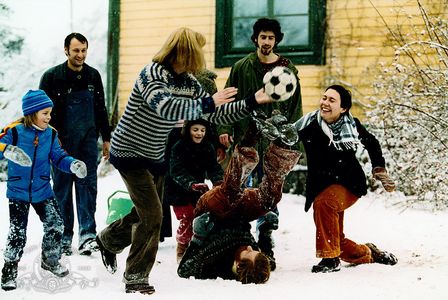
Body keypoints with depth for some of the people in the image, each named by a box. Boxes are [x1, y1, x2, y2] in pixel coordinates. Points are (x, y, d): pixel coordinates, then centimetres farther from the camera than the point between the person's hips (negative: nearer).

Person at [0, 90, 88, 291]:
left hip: (43, 191, 4)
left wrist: (73, 165, -14)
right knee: (18, 233, -5)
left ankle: (50, 259, 30)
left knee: (55, 225, 6)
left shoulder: (50, 134, 0)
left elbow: (58, 157, 4)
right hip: (18, 191, -4)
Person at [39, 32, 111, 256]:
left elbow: (100, 109, 17)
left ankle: (87, 235, -3)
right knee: (62, 188, 3)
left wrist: (106, 138, 16)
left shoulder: (93, 76, 9)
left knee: (87, 185, -3)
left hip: (88, 140, 3)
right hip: (61, 142, -2)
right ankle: (64, 236, 12)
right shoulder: (52, 76, -3)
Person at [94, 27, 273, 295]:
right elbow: (166, 108, -41)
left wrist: (252, 102, -1)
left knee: (145, 212, 19)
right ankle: (136, 278, 2)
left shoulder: (189, 83, 0)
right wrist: (207, 103, -35)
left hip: (154, 157, 8)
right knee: (152, 215, -13)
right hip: (130, 152, -8)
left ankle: (108, 240, 47)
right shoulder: (151, 74, -23)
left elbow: (216, 115, 4)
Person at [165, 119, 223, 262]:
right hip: (179, 190, -4)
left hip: (197, 190, 5)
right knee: (186, 219, -7)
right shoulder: (178, 147, -21)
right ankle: (182, 250, 11)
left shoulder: (208, 148, -5)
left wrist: (218, 181, -37)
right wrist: (192, 184, -49)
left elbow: (213, 167, -15)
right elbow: (177, 171, -32)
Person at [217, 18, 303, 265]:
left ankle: (265, 243, 11)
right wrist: (224, 128, -4)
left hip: (274, 142, 0)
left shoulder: (287, 69, 7)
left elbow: (296, 106, 8)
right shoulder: (241, 67, 6)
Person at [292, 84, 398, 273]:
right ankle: (368, 253, 41)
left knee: (324, 203, -35)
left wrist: (380, 171, 7)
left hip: (349, 186, -3)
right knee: (337, 242, 10)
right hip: (321, 189, 3)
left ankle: (331, 258, -26)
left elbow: (372, 144, 11)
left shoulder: (351, 126, -7)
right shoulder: (310, 124, -9)